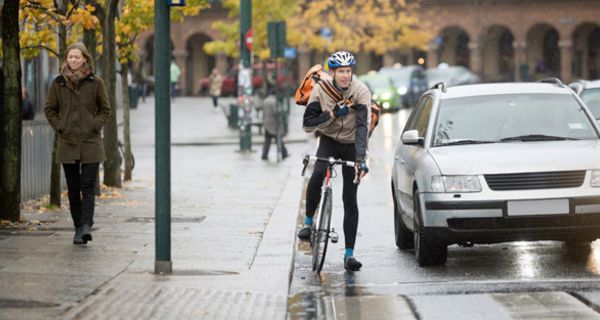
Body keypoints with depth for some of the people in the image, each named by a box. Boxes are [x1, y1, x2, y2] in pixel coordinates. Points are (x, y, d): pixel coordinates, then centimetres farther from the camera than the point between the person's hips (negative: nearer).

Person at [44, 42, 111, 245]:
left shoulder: (95, 83, 1)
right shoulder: (58, 83, 4)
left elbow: (105, 109, 9)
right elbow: (49, 109, 13)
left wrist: (95, 125, -4)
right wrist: (59, 127, 1)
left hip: (90, 142, -2)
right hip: (67, 142, 2)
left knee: (88, 186, -11)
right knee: (73, 188, 5)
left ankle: (86, 225, -19)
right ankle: (79, 228, 11)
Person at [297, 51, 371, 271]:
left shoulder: (361, 92, -20)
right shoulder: (321, 90, -14)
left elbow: (363, 127, -31)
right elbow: (308, 125, -15)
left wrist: (361, 159, -42)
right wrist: (332, 115, -29)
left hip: (351, 146, -1)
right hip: (328, 141, 1)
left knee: (350, 200, -3)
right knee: (317, 175, -31)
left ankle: (349, 254, 1)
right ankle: (308, 222, -11)